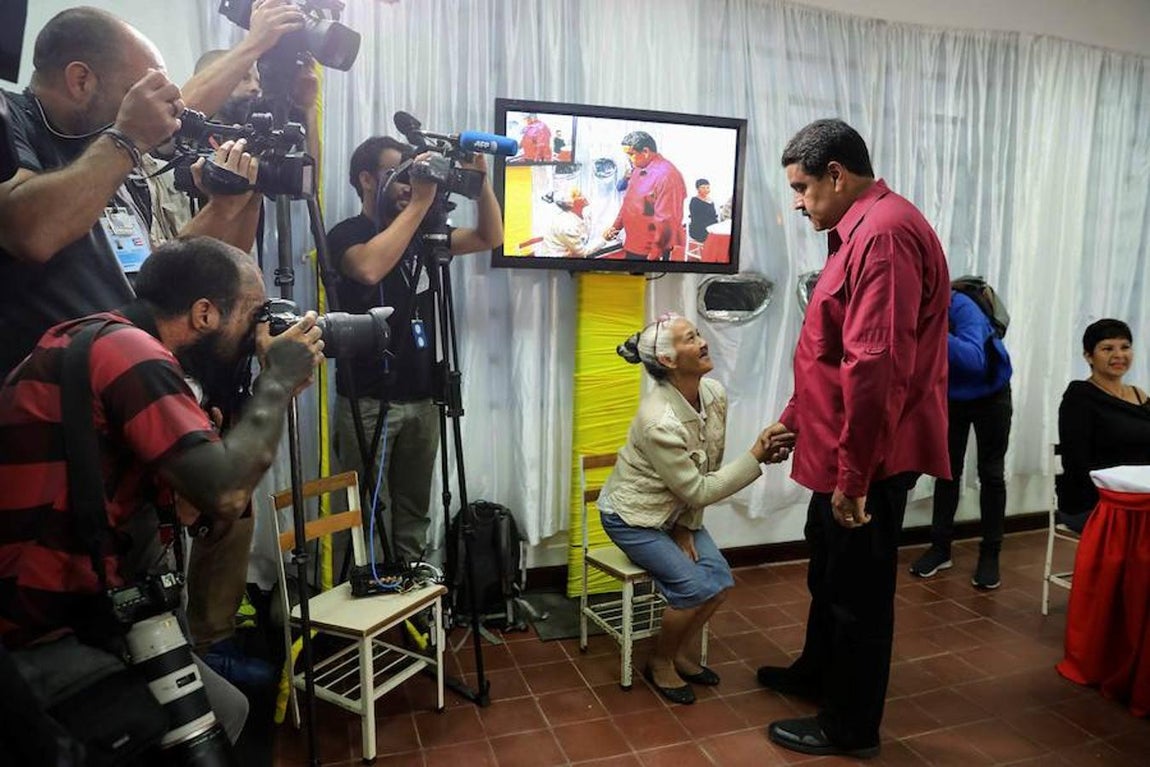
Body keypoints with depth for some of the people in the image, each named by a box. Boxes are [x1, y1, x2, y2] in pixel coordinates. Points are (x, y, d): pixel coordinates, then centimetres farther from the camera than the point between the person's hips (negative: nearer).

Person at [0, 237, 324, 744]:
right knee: (218, 717, 0)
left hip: (46, 609, 9)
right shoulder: (130, 349, -20)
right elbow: (224, 495, -26)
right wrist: (279, 382, -13)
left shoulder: (98, 335, 9)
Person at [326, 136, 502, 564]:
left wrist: (480, 179, -3)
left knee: (413, 511, 10)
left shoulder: (420, 233, 14)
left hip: (420, 397, 6)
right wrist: (421, 202, -23)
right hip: (367, 400, -5)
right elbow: (370, 269, -27)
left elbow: (489, 238, 12)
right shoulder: (346, 234, -4)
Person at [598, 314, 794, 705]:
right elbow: (698, 490, -26)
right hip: (631, 515, -7)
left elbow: (708, 469, 0)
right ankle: (660, 663, 12)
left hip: (676, 509, 7)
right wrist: (756, 456, -28)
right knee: (695, 587, -15)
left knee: (720, 579, -5)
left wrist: (688, 526, -2)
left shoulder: (715, 394, -11)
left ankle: (684, 651, 20)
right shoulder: (660, 421, -34)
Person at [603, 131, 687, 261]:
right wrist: (616, 226, 11)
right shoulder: (638, 169, 9)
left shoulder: (666, 175, -20)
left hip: (651, 252, -9)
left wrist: (654, 255, -21)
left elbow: (666, 220, -23)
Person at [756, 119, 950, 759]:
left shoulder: (884, 232, -21)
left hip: (870, 457, -10)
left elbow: (874, 364, -28)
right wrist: (794, 418, 22)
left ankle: (851, 727, 25)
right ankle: (817, 673, 45)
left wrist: (854, 473, -26)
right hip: (847, 449, 10)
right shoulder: (860, 231, 14)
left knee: (859, 588, 6)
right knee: (829, 569, 24)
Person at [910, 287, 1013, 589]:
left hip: (990, 396, -4)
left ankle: (990, 554, 10)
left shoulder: (962, 308, -34)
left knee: (991, 474, 1)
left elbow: (975, 361, -50)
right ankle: (940, 546, 15)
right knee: (947, 471, 6)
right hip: (950, 398, 4)